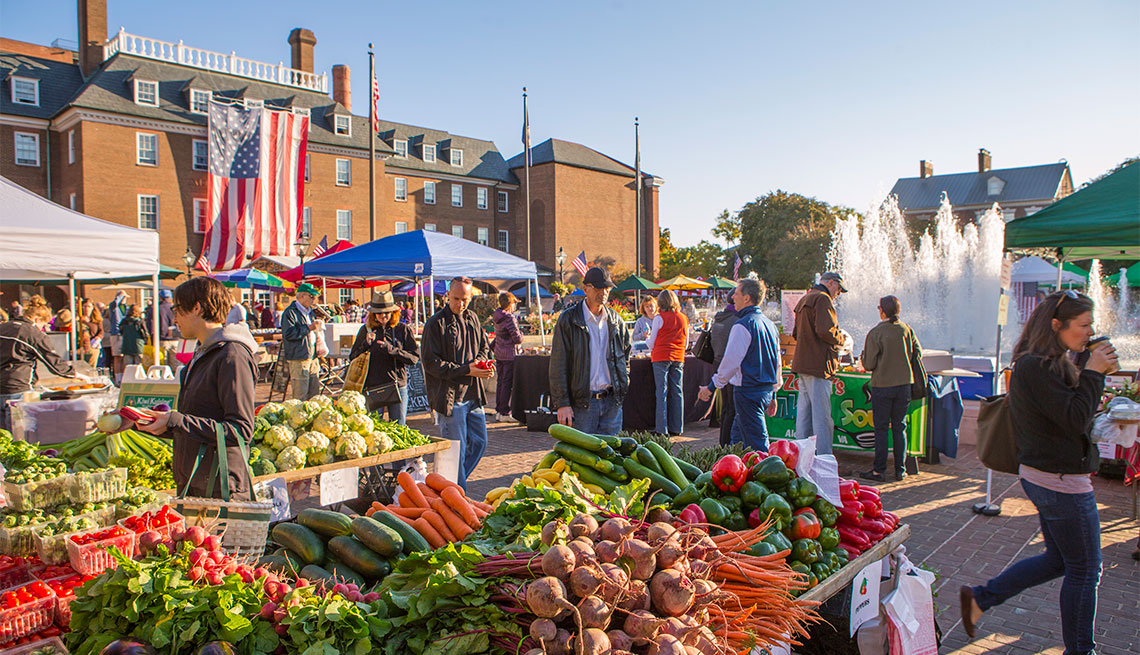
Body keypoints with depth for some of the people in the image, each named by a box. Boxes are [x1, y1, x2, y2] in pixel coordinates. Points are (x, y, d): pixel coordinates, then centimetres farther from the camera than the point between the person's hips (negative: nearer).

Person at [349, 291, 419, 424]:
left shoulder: (402, 329, 1)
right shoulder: (366, 330, 5)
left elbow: (415, 358, -4)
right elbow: (352, 358, 8)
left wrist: (391, 350, -16)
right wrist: (366, 345, -10)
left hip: (398, 387, -1)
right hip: (372, 388, 1)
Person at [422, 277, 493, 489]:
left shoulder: (472, 319, 11)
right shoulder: (436, 323, -10)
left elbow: (484, 347, 22)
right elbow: (431, 362, -13)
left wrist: (480, 362, -2)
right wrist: (465, 371, -17)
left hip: (472, 393, 7)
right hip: (449, 396, -7)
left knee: (479, 441, 12)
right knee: (456, 448, -1)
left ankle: (455, 482, 29)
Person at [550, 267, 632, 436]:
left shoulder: (615, 319, 10)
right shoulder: (568, 319, -5)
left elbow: (626, 353, 22)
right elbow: (558, 365, -7)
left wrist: (623, 388, 12)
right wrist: (562, 403, -12)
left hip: (612, 400, 4)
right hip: (581, 402, -4)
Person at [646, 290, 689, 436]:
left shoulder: (659, 318, -5)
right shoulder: (684, 318, 8)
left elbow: (651, 343, -1)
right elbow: (686, 344, 14)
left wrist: (647, 339, 21)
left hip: (661, 357, -4)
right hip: (678, 358, 4)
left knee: (662, 392, -1)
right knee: (677, 392, 8)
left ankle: (662, 429, -3)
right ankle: (677, 428, 12)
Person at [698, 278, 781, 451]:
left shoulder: (743, 325, -15)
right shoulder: (770, 324, 12)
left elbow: (731, 361, -18)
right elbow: (777, 361, 17)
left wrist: (711, 387, -9)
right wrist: (773, 394, 24)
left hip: (748, 391, -9)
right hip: (767, 390, 9)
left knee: (757, 444, -4)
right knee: (738, 435, 18)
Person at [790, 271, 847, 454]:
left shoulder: (803, 300, 21)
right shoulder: (823, 299, -9)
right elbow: (825, 330, -21)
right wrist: (840, 340, -4)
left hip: (801, 363, 10)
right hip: (818, 365, -10)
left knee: (803, 413, 13)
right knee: (822, 417, -7)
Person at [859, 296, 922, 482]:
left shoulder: (875, 333, -13)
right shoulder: (907, 329, 0)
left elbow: (868, 364, -12)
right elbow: (918, 353, 8)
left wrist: (863, 358, 9)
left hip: (882, 385, -4)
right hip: (904, 384, 4)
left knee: (881, 428, 3)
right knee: (899, 427, 12)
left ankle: (878, 470, 5)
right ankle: (900, 470, 15)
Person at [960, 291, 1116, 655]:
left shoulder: (1050, 363, 10)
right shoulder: (1037, 367, -22)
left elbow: (1076, 414, 14)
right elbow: (1076, 420, -25)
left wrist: (1092, 371, 3)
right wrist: (1092, 372, -18)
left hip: (1043, 476, 10)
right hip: (1063, 481, -10)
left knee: (1058, 560, 22)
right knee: (1084, 570, 7)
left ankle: (979, 598, 23)